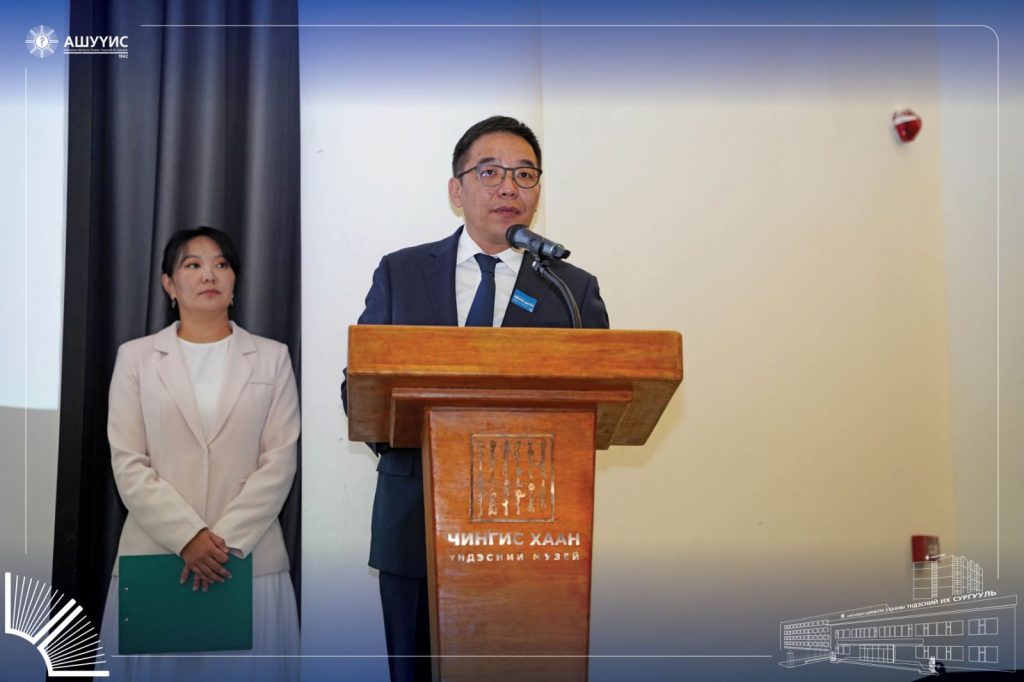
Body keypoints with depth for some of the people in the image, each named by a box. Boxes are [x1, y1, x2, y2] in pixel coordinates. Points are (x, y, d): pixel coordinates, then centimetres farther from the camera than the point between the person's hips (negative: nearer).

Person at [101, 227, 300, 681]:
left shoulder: (271, 358, 7)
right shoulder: (135, 357, 7)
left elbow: (280, 460, 0)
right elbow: (127, 463, 0)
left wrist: (226, 540, -11)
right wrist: (187, 536, -12)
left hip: (248, 556, 0)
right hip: (155, 554, 0)